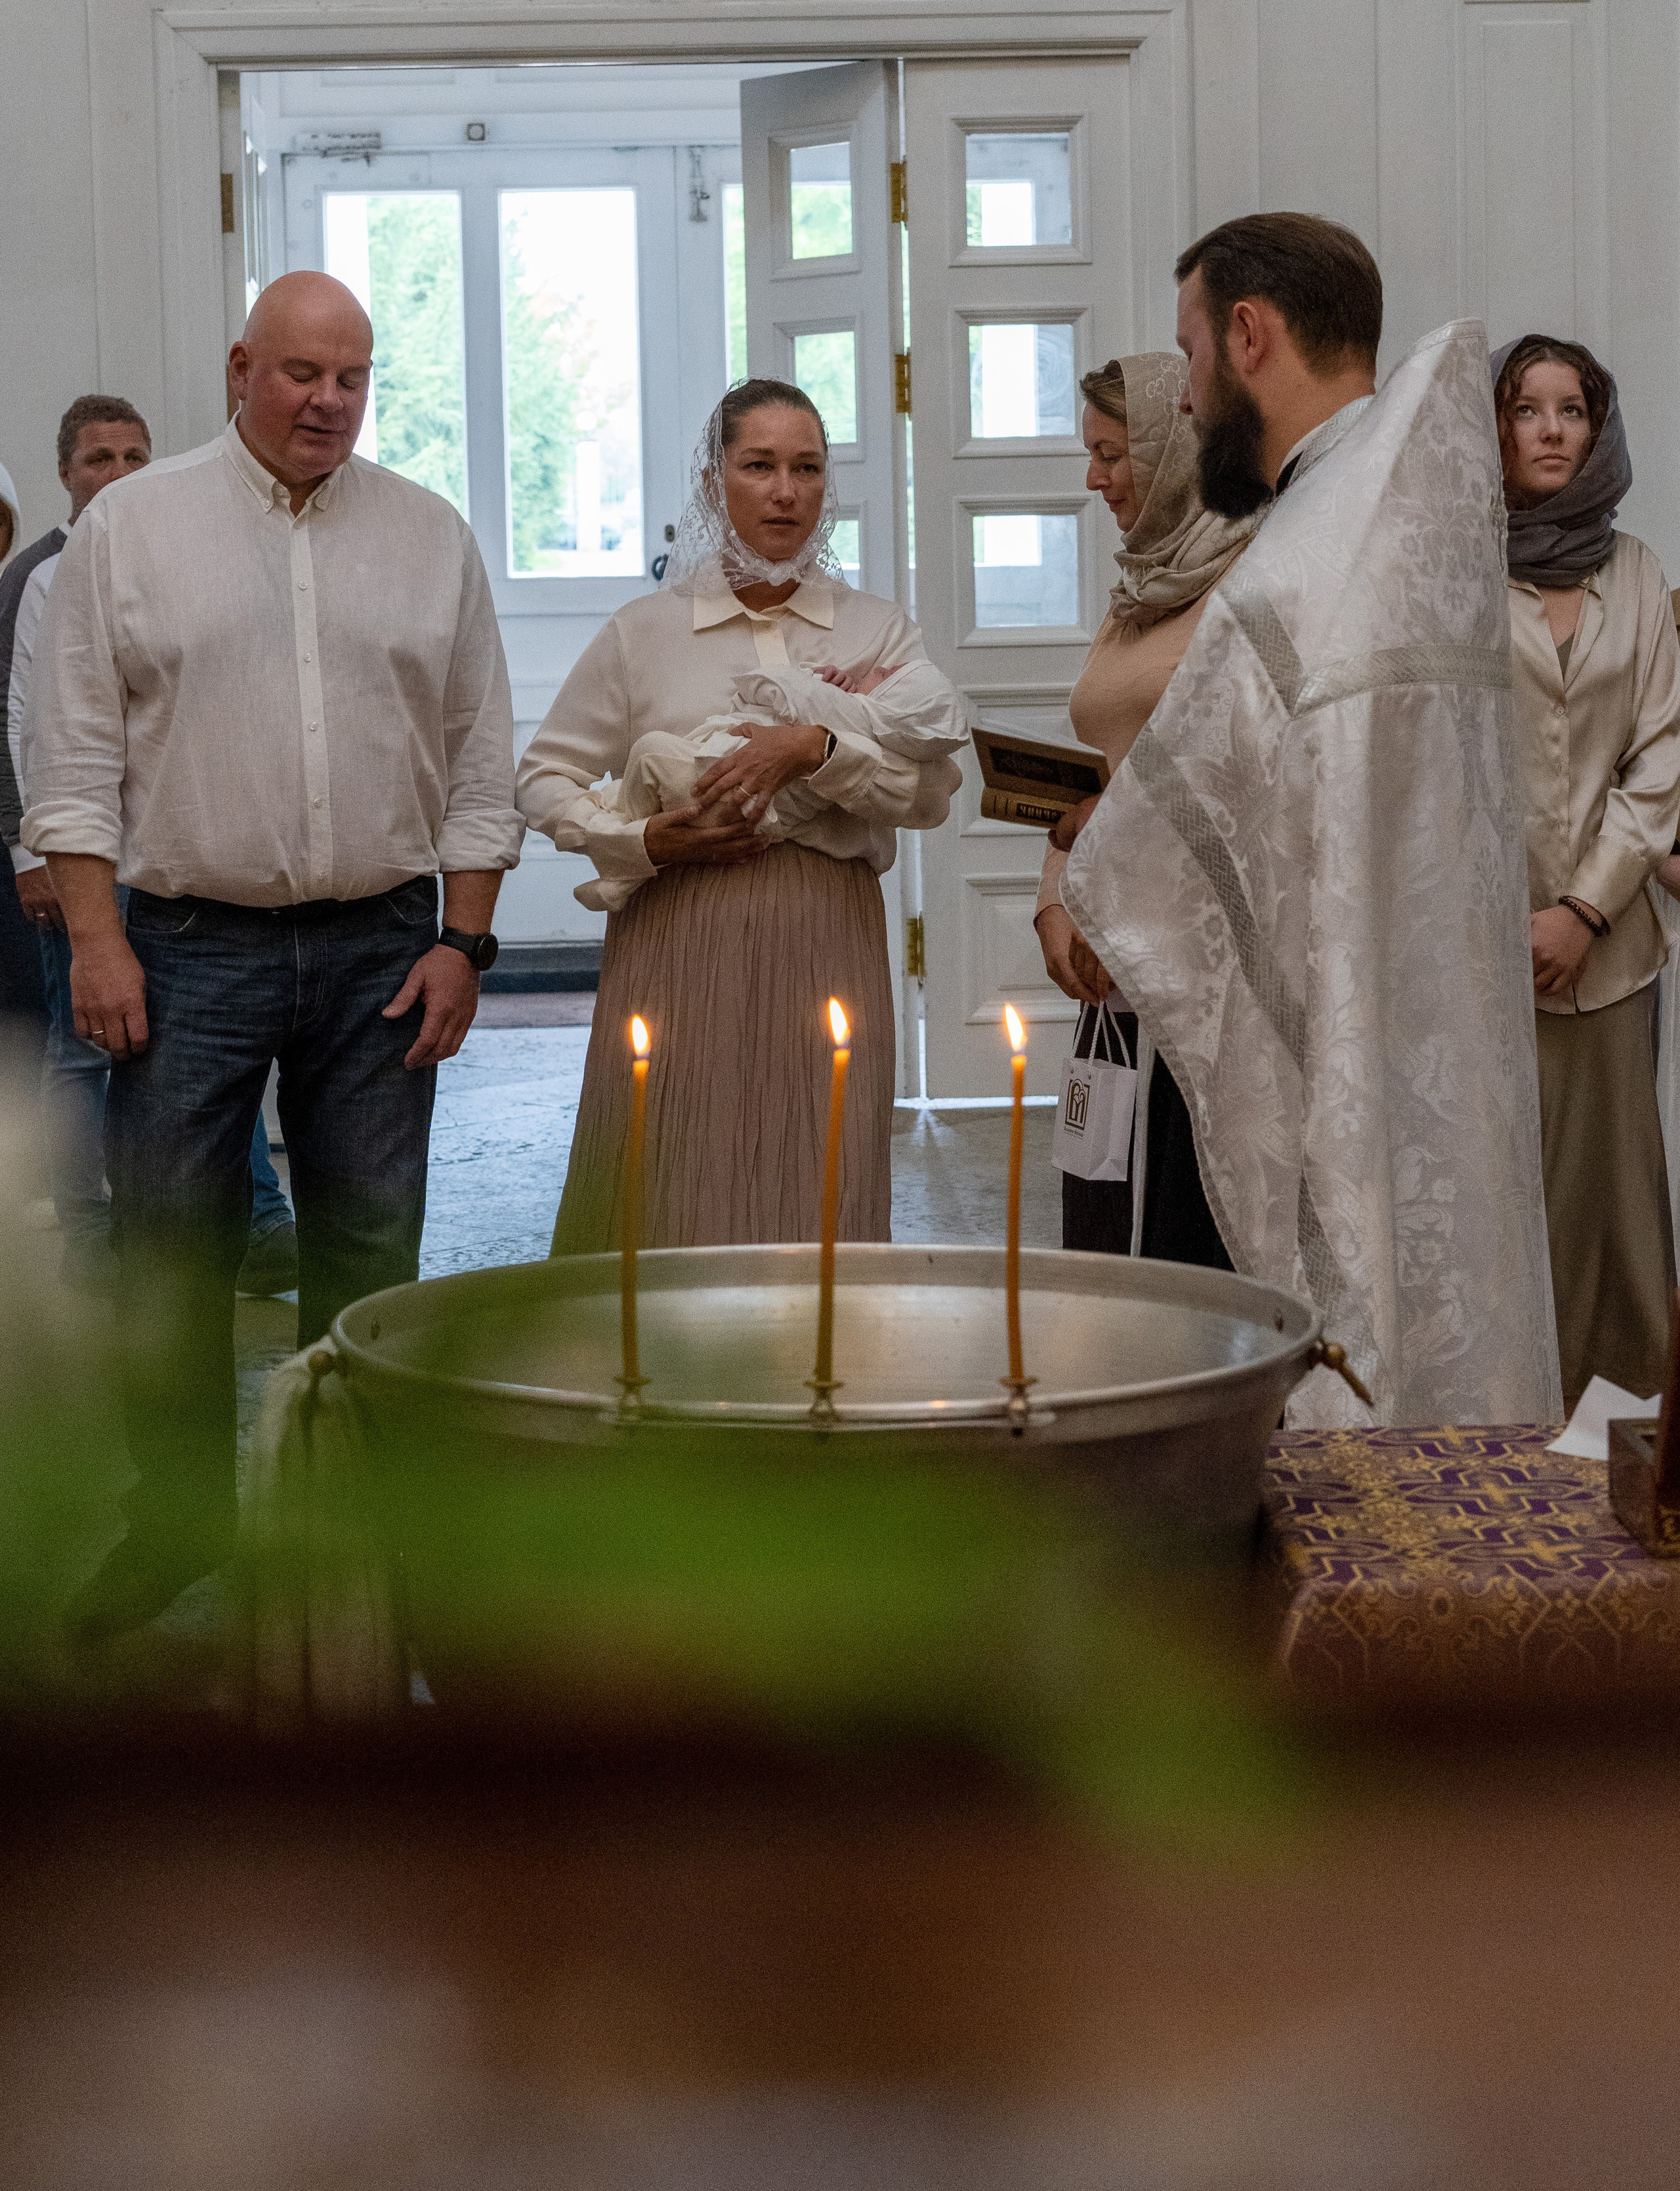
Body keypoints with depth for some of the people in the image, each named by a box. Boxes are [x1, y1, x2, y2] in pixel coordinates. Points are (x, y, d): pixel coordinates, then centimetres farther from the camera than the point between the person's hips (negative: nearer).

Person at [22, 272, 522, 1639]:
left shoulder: (430, 538, 9)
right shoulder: (131, 526, 4)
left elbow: (480, 757, 9)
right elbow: (79, 749, 2)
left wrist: (462, 940, 1)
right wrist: (97, 938, -6)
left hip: (381, 948, 2)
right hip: (191, 946, -1)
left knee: (367, 1251, 7)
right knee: (170, 1247, 0)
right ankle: (178, 1514, 15)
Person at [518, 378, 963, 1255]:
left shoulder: (878, 631, 11)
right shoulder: (643, 632, 9)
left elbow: (933, 788, 0)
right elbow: (545, 778, 10)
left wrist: (818, 749, -14)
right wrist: (645, 841, -5)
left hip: (825, 946, 1)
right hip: (678, 945, 0)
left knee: (817, 1201, -1)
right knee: (668, 1207, -3)